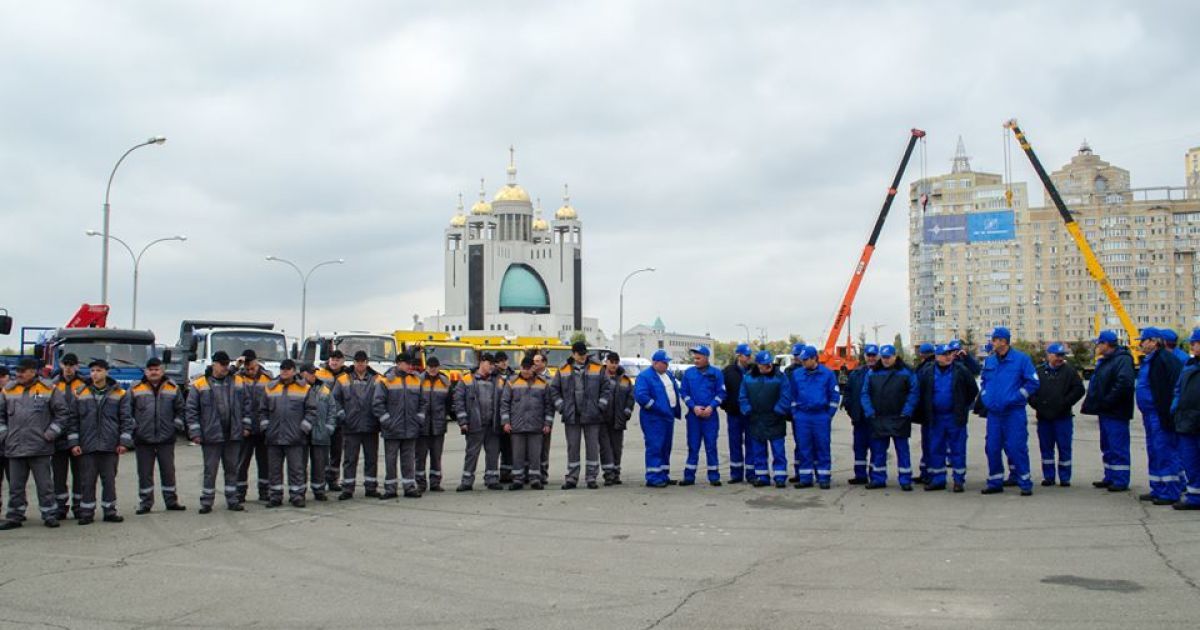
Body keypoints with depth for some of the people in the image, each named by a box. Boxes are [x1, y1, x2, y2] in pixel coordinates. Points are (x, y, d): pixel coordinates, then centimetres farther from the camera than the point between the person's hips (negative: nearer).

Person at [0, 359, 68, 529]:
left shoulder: (49, 390, -1)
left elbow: (63, 413, 2)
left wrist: (51, 433, -4)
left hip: (40, 448, -3)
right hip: (14, 448, 4)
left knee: (44, 484, 1)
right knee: (15, 486, 9)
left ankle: (50, 515, 7)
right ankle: (14, 517, 18)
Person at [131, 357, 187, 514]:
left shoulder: (173, 388, 6)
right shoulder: (135, 389, 2)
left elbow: (180, 409, 10)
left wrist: (176, 426, 1)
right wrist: (133, 427, -3)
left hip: (166, 438, 1)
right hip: (143, 439, -1)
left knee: (168, 471, 7)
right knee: (145, 473, 6)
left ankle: (171, 501, 17)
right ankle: (145, 503, 15)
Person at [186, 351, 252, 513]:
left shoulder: (238, 382, 6)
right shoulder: (199, 385, -4)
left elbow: (246, 404, 12)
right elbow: (191, 410, -4)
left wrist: (246, 426, 7)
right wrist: (195, 433, -7)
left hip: (233, 435, 3)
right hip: (211, 436, -3)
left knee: (232, 468, 11)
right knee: (210, 470, 4)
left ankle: (232, 500, 20)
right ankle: (206, 502, 13)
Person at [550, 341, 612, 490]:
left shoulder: (598, 369, 2)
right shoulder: (563, 371, 5)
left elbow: (605, 389, 3)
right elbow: (554, 390, 8)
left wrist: (600, 406, -5)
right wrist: (561, 407, 0)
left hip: (592, 416, -1)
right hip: (571, 416, 1)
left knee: (593, 447, 3)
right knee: (572, 447, 6)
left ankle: (591, 477, 11)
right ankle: (572, 478, 13)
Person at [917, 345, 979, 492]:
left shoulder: (961, 371, -4)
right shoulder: (927, 373, 2)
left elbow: (973, 390, 3)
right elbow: (921, 393, 12)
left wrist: (964, 407, 3)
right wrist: (926, 412, 10)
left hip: (956, 418, -3)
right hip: (936, 418, 3)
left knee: (958, 450, 2)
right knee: (936, 450, 8)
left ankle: (959, 480, 10)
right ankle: (937, 480, 17)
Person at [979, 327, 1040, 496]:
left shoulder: (1021, 359, -5)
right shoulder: (989, 361, 10)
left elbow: (1033, 383, -5)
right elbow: (983, 382, 24)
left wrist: (1015, 398, -12)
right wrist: (985, 397, 8)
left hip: (1014, 412, -5)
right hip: (993, 412, 5)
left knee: (1017, 447, -6)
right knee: (992, 447, 6)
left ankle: (1025, 483, 3)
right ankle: (995, 482, 17)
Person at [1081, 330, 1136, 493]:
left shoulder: (1123, 360, -15)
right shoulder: (1104, 361, 17)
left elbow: (1124, 383, -27)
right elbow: (1097, 384, 24)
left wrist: (1107, 401, -23)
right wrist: (1092, 401, 11)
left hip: (1116, 413, -10)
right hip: (1105, 412, 10)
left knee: (1118, 448, -5)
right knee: (1107, 447, 16)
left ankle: (1121, 481, 0)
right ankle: (1110, 478, 25)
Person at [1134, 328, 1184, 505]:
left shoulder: (1161, 359, -16)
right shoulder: (1151, 360, 17)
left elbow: (1163, 391, -21)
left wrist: (1165, 417, -23)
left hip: (1159, 415, -11)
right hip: (1152, 415, 11)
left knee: (1164, 452, -7)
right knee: (1155, 451, 15)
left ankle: (1169, 493, -2)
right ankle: (1158, 490, 22)